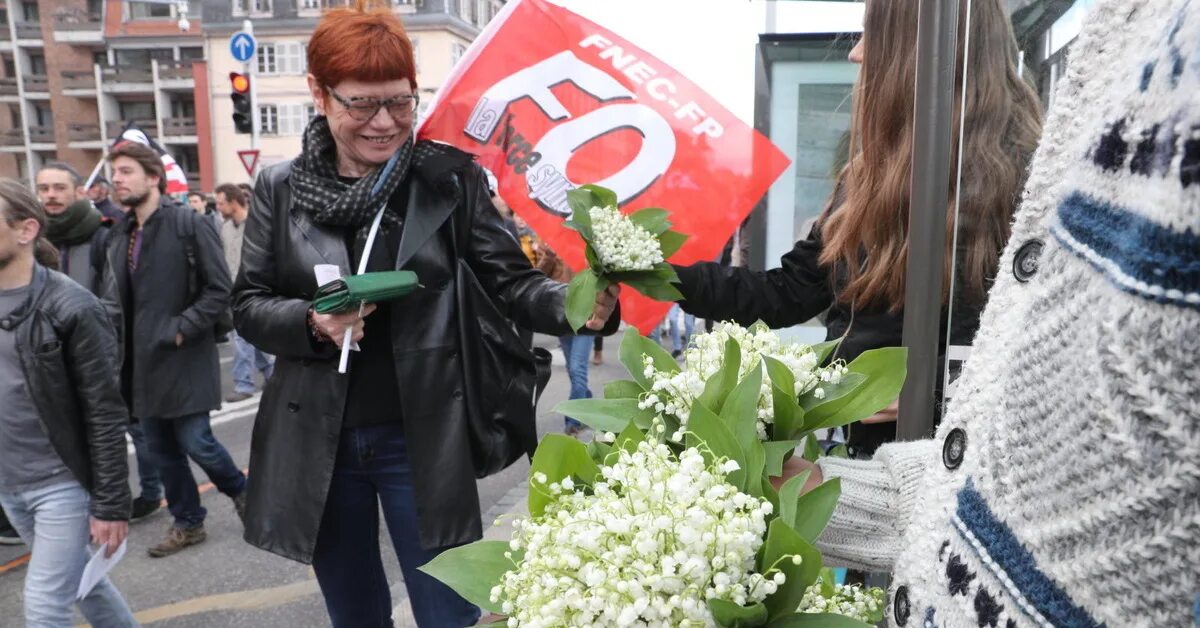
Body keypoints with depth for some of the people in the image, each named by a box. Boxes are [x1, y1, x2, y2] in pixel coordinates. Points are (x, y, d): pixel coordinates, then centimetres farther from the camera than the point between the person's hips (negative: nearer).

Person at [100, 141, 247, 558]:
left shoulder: (190, 224, -11)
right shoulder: (121, 235, 10)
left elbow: (220, 290, -13)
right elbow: (118, 295, 18)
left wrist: (180, 329, -17)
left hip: (184, 356, -7)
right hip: (142, 360, 7)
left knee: (194, 441, -3)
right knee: (161, 449, 13)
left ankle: (243, 492, 24)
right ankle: (187, 522, 28)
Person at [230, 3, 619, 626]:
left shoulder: (450, 177, -7)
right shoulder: (280, 188, -1)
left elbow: (511, 281, -8)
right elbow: (247, 305, 3)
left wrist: (574, 304, -29)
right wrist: (312, 321, -17)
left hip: (421, 439, -2)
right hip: (316, 443, 3)